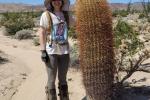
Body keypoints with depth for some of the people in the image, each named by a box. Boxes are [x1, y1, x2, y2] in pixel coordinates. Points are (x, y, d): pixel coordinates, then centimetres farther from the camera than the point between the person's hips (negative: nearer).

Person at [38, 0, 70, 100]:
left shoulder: (65, 15, 8)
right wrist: (43, 51, -11)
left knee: (63, 78, 14)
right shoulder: (46, 15, -3)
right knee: (51, 79, 3)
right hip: (51, 51, -4)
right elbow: (41, 33, -6)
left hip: (64, 51, 4)